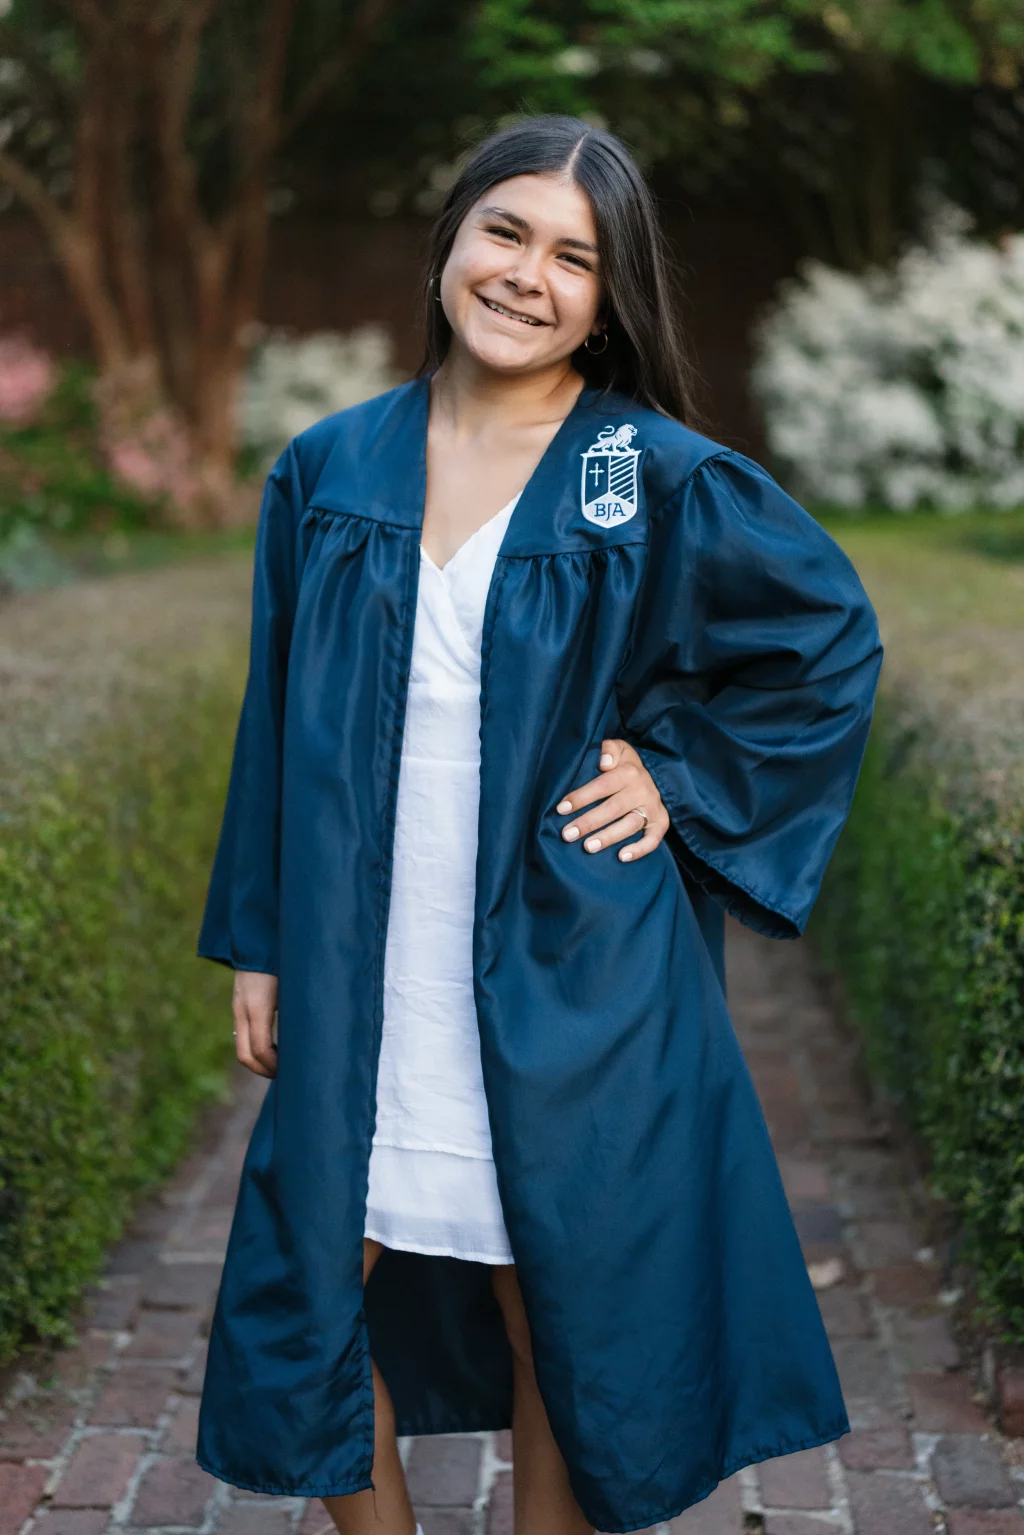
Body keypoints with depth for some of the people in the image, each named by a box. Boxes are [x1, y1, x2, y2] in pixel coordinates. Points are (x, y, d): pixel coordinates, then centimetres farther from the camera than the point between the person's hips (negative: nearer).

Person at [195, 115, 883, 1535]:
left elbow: (833, 638, 4)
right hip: (358, 980, 3)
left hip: (562, 985, -3)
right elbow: (277, 720, 8)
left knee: (561, 1312, 10)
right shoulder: (331, 471, 2)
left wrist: (684, 778, -4)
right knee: (322, 1295, 9)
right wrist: (256, 942, 8)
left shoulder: (665, 484, -7)